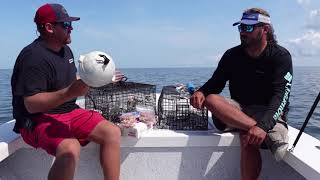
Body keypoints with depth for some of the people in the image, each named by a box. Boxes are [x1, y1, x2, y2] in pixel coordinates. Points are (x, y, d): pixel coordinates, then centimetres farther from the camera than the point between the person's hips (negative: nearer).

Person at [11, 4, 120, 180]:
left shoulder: (66, 49, 10)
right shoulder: (34, 56, -17)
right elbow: (31, 105, -22)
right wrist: (68, 93, -34)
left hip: (69, 112, 8)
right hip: (38, 120, -7)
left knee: (112, 132, -10)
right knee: (70, 149, -36)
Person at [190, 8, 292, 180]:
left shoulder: (280, 56, -9)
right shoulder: (232, 55, 2)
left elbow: (280, 96, -22)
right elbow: (215, 82, 2)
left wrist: (263, 125, -40)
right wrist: (201, 92, -23)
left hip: (269, 114, -4)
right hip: (239, 110, 5)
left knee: (248, 138, -36)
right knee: (210, 99, -26)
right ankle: (271, 135, -34)